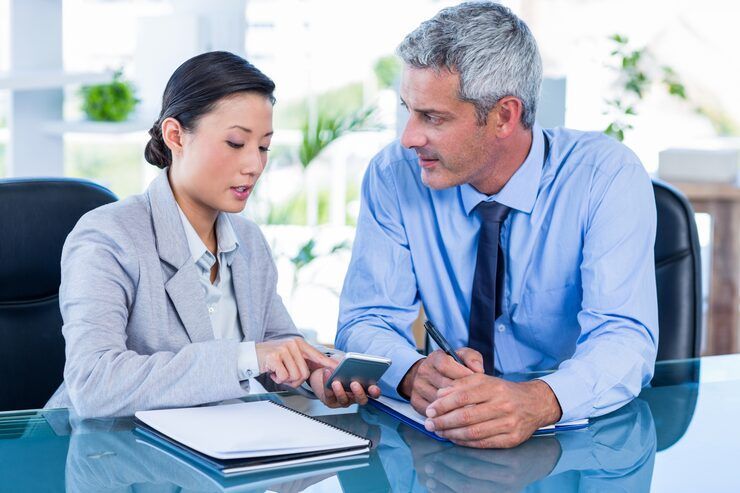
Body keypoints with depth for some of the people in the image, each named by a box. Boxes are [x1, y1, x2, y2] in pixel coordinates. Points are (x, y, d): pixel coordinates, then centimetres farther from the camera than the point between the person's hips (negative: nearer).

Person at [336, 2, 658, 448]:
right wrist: (414, 373, -30)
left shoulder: (608, 176, -13)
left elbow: (624, 336, -21)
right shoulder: (394, 176, -6)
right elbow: (365, 323, -6)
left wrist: (537, 401, -43)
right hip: (445, 438, 3)